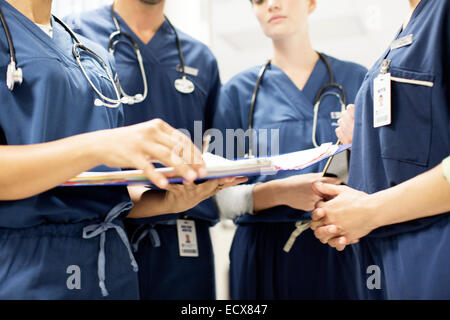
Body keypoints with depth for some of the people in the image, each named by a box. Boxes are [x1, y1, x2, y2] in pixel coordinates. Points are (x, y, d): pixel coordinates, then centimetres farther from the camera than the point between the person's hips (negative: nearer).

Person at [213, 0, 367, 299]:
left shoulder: (356, 78, 4)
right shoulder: (239, 89, 3)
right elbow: (222, 197, -1)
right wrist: (280, 192, -18)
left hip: (341, 250, 1)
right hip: (264, 254, 0)